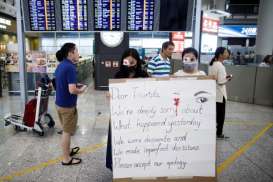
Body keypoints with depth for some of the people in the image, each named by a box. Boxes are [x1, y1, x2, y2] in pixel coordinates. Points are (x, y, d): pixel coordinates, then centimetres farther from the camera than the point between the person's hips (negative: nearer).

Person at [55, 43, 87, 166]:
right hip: (68, 105, -9)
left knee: (65, 130, 23)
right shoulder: (70, 67, -23)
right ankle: (66, 159, 19)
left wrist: (76, 85, 10)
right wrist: (81, 90, -10)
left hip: (59, 103, 9)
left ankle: (67, 150, 40)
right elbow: (72, 90, -28)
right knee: (67, 132, 5)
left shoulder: (61, 65, 6)